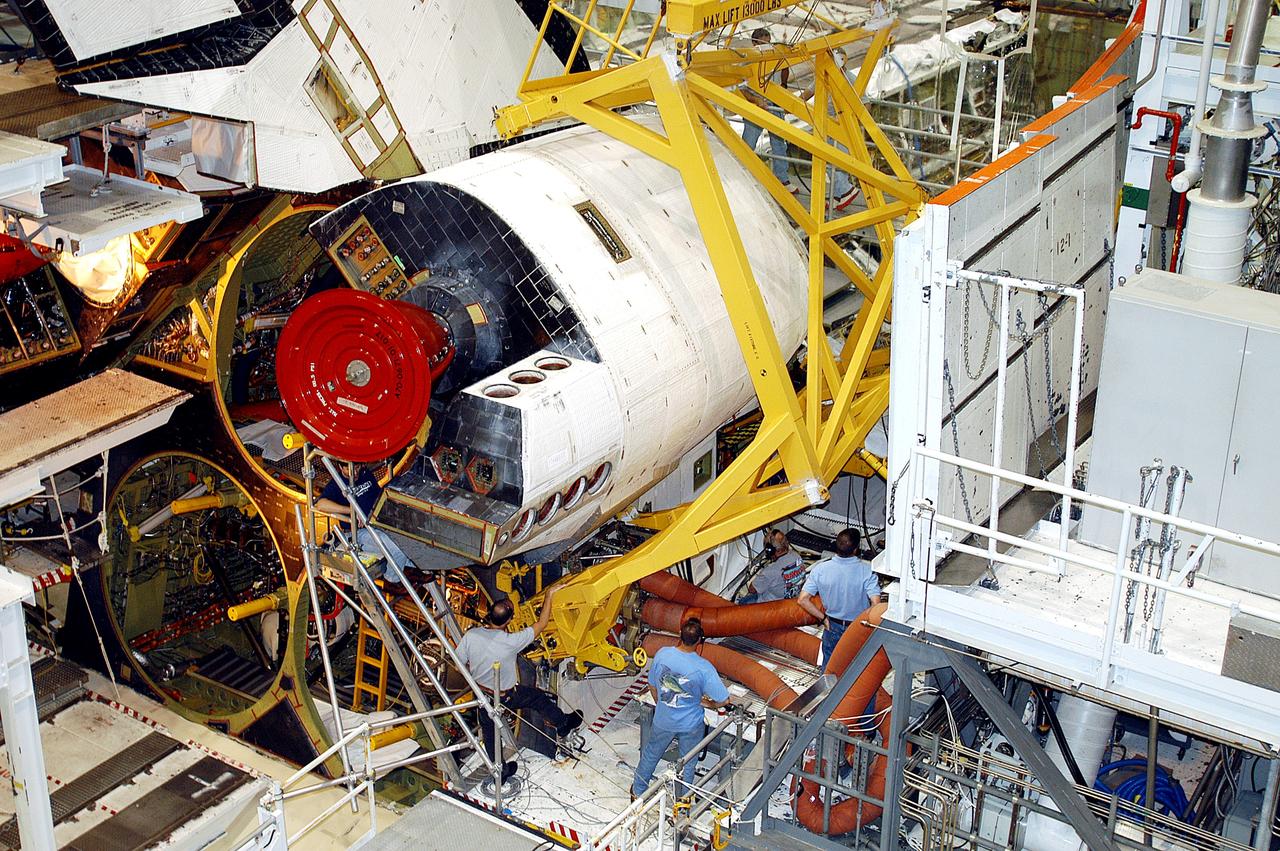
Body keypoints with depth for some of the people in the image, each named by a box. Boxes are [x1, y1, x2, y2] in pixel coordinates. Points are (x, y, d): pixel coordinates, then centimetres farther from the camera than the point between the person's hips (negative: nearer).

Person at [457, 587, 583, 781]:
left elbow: (459, 662, -8)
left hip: (481, 693, 4)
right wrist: (549, 596, -12)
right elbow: (541, 624, -21)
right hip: (505, 697, -4)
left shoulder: (471, 635, -23)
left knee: (489, 733, 21)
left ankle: (501, 772, 39)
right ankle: (564, 724, 45)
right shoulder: (510, 642, -34)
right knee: (538, 698, 22)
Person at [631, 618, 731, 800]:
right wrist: (708, 704, 0)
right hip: (691, 724, -2)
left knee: (650, 755, 27)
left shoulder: (662, 654, -21)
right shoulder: (704, 668, -29)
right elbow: (723, 700, -23)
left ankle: (638, 792, 44)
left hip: (663, 721, 2)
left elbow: (652, 685, -3)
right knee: (688, 764, 24)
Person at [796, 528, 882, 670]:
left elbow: (803, 600, -17)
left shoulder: (820, 569, -18)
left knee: (829, 663, 22)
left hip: (832, 627, 1)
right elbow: (876, 604, -29)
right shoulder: (867, 570, -24)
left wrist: (823, 618, -5)